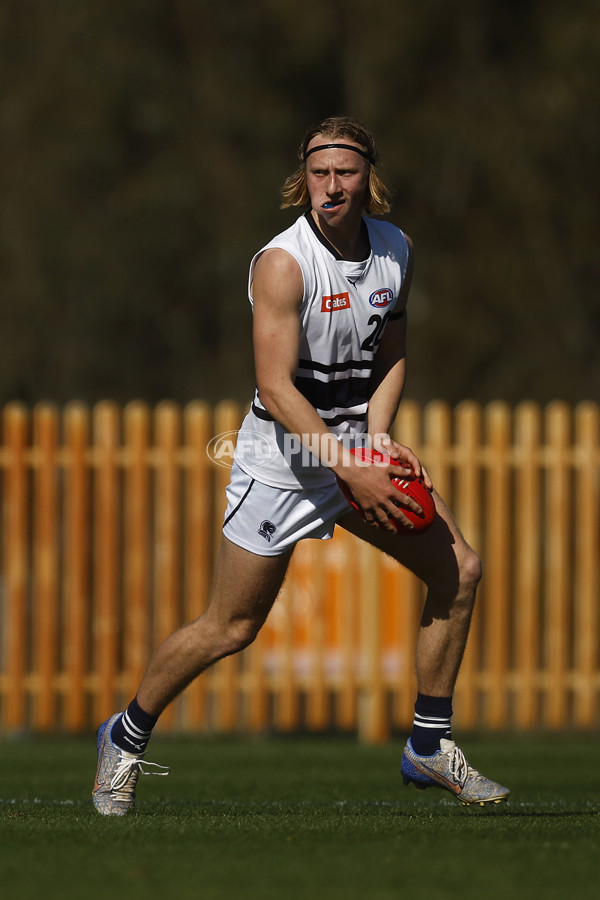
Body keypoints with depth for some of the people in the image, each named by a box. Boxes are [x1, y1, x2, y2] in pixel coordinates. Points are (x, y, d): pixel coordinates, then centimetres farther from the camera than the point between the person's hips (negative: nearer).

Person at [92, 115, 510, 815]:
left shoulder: (396, 252, 1)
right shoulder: (283, 263, -21)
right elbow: (276, 388, -24)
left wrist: (376, 439, -5)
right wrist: (349, 469, -28)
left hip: (357, 446, 7)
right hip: (282, 460, -7)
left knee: (458, 570, 0)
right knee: (230, 629, -3)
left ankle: (430, 746, 12)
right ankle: (127, 738, 20)